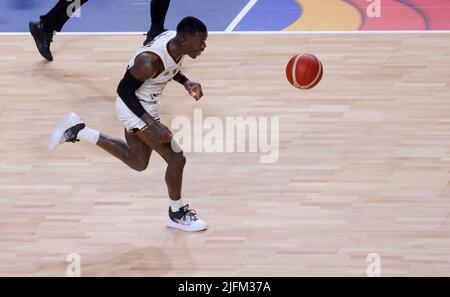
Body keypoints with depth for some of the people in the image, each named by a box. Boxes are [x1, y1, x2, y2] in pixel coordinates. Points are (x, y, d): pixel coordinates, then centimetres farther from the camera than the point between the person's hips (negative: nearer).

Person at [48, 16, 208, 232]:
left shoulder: (176, 42, -11)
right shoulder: (150, 61, -35)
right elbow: (124, 90, -25)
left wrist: (186, 82, -6)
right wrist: (151, 124, -29)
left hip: (146, 106, 9)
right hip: (135, 109, -9)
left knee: (138, 163, 24)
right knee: (176, 159, -8)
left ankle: (77, 131, 27)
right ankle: (177, 214, 15)